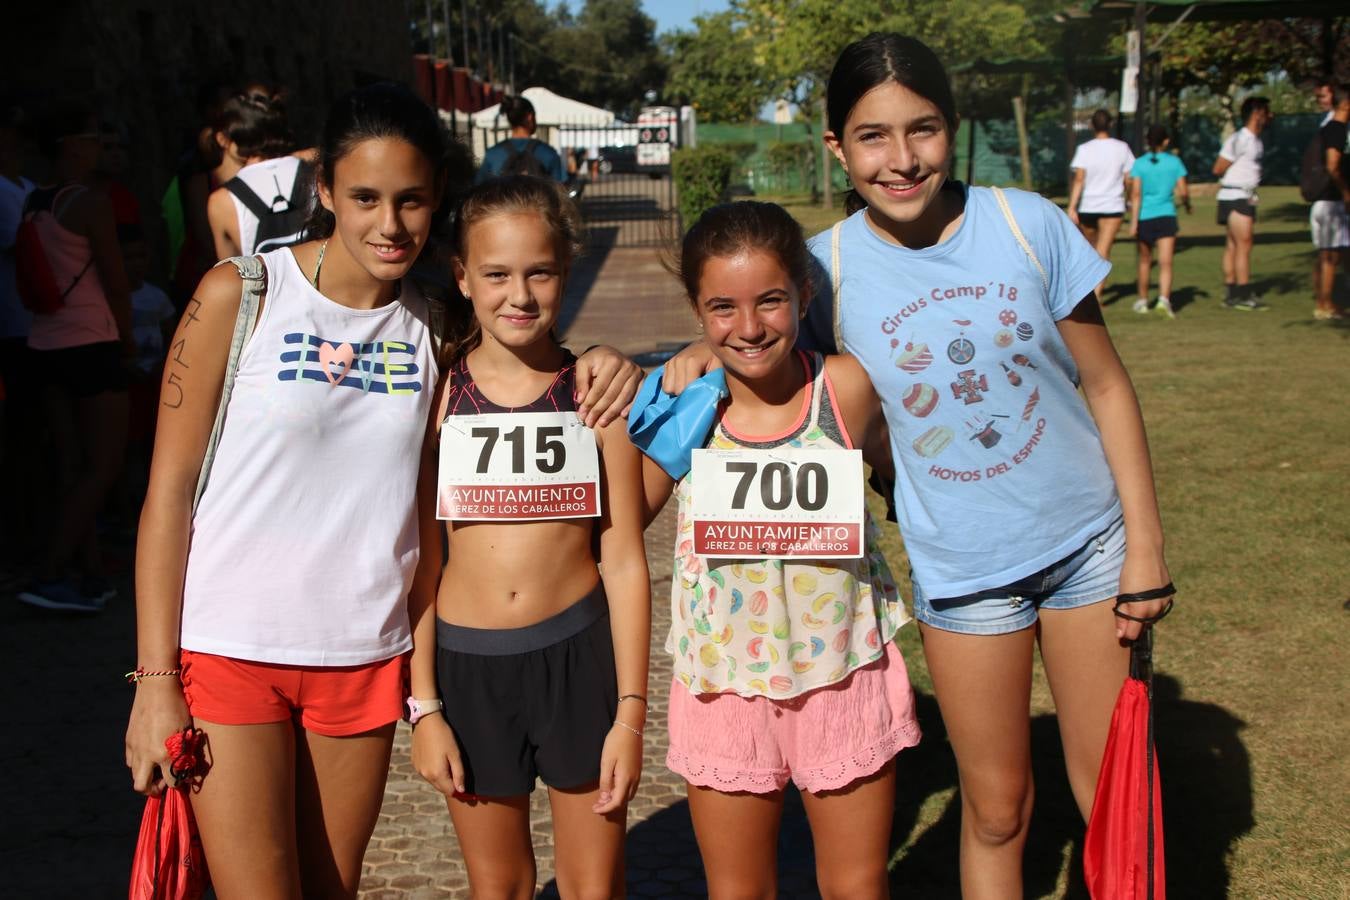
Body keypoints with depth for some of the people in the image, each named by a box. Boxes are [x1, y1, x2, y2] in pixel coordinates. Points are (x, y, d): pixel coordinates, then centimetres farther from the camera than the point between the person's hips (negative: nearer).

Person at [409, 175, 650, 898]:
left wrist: (629, 712, -4)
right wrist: (425, 707, -1)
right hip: (467, 664, 1)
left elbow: (624, 563, -2)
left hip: (579, 655, -1)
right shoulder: (435, 394, -4)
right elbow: (420, 562, 0)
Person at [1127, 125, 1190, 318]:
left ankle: (1143, 300, 28)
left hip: (1144, 217, 1)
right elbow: (1183, 192, -1)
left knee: (1145, 261, 17)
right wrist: (1187, 203, 21)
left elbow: (1136, 194, -8)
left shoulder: (1139, 164, -1)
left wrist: (1133, 222, -9)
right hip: (1166, 216, -1)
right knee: (1165, 262, -7)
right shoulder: (1175, 162, 0)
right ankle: (1164, 299, -27)